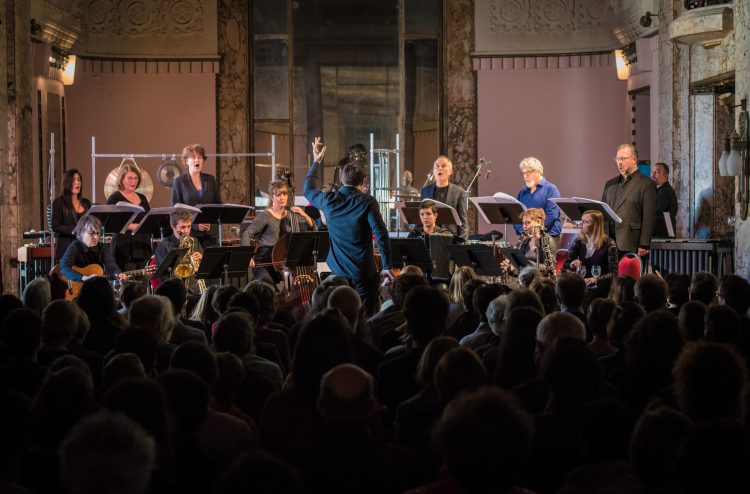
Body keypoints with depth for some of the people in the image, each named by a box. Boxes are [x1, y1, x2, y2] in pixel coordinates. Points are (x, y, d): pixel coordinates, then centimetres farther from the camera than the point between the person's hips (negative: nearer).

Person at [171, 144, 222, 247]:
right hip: (189, 232, -3)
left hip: (209, 233, 3)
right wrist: (195, 224, -14)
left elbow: (218, 205, 14)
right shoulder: (179, 182, 3)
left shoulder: (210, 180, 13)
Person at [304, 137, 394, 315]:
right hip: (364, 272, -4)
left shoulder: (329, 200, -1)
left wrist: (316, 162, 29)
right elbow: (381, 234, -18)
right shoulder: (367, 202, -12)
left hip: (338, 269, 4)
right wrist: (387, 266, -13)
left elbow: (308, 190, 21)